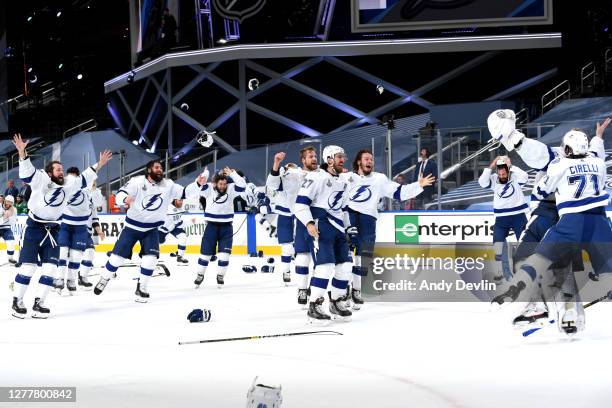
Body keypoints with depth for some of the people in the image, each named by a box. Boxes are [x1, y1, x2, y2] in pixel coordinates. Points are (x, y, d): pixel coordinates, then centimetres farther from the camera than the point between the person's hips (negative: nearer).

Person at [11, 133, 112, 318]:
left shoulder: (68, 184, 4)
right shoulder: (40, 180, -11)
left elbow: (84, 179, 12)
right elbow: (26, 171, -24)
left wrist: (99, 165, 6)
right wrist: (22, 152, -39)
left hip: (52, 230, 5)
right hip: (34, 228, -5)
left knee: (50, 267, -3)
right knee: (28, 265, -7)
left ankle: (39, 303, 2)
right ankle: (17, 301, 1)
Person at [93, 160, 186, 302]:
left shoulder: (168, 185, -8)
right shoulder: (137, 181, -17)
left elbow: (185, 193, -9)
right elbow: (119, 194, -22)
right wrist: (125, 198, -45)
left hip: (151, 229, 2)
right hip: (132, 226, -2)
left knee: (151, 258, -14)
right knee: (118, 255, 1)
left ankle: (141, 288, 2)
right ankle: (104, 279, 26)